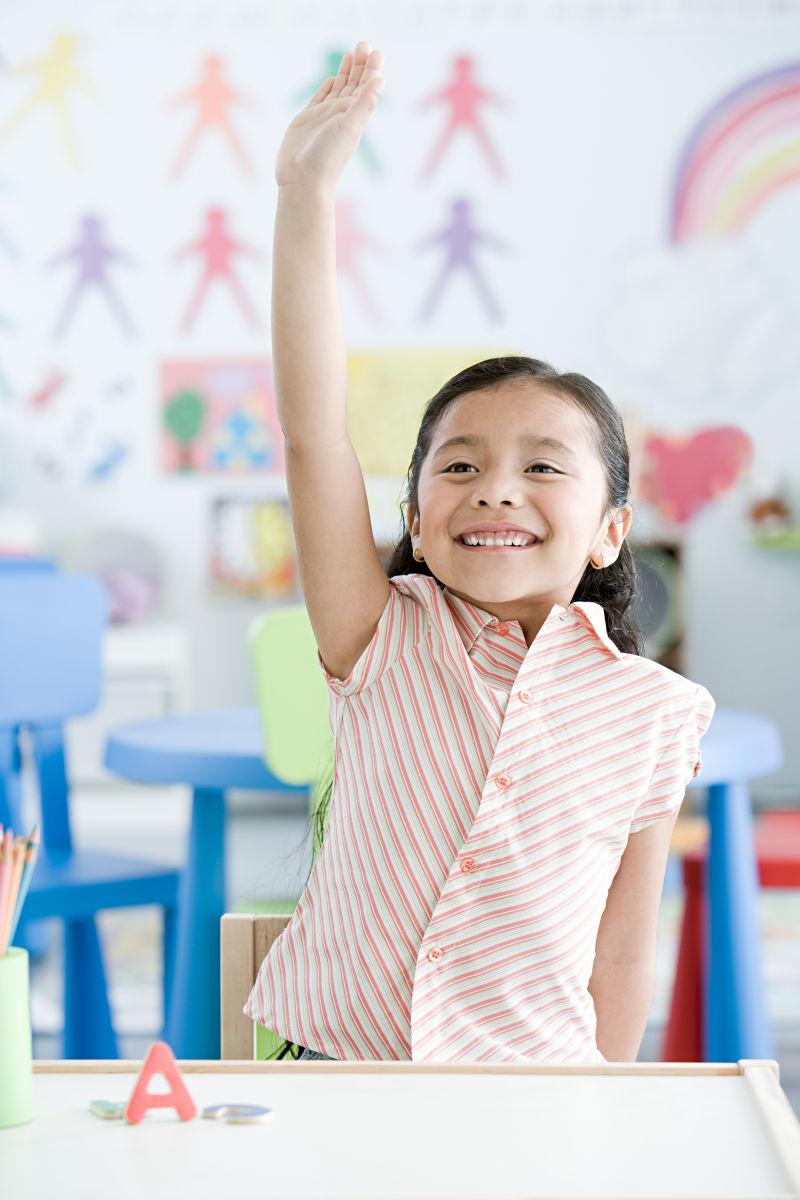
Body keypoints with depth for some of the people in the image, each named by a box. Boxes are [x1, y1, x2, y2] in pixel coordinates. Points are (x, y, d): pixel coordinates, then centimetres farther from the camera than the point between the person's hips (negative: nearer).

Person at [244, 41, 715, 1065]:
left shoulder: (649, 713, -1)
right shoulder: (384, 644, -2)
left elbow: (622, 952, 7)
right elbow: (312, 432, -11)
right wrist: (306, 196, -17)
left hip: (530, 1101, 1)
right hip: (332, 1078, 0)